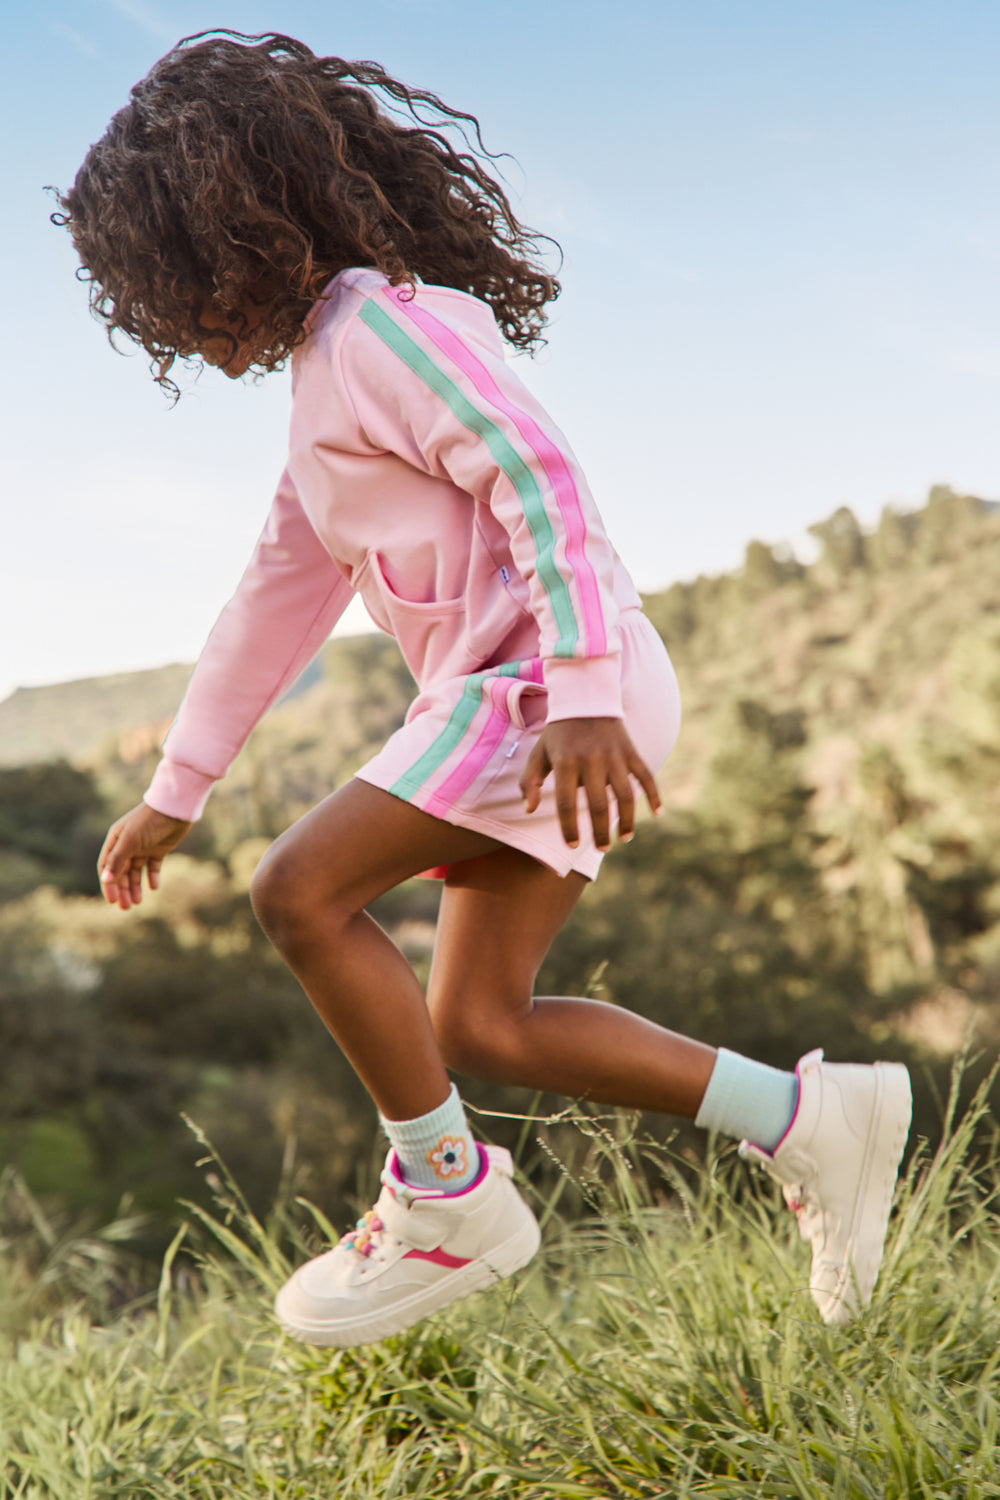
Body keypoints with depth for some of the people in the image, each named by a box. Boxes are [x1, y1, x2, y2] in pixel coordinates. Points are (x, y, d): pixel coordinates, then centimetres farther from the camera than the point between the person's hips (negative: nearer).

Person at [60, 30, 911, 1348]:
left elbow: (538, 474, -19)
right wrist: (174, 792, 27)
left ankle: (449, 1204, -3)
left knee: (300, 888, -17)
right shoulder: (323, 396, 24)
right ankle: (808, 1119, 12)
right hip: (508, 694, 10)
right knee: (476, 1026, 7)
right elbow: (277, 602, 26)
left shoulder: (384, 324, -7)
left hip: (554, 677, -10)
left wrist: (580, 690, -28)